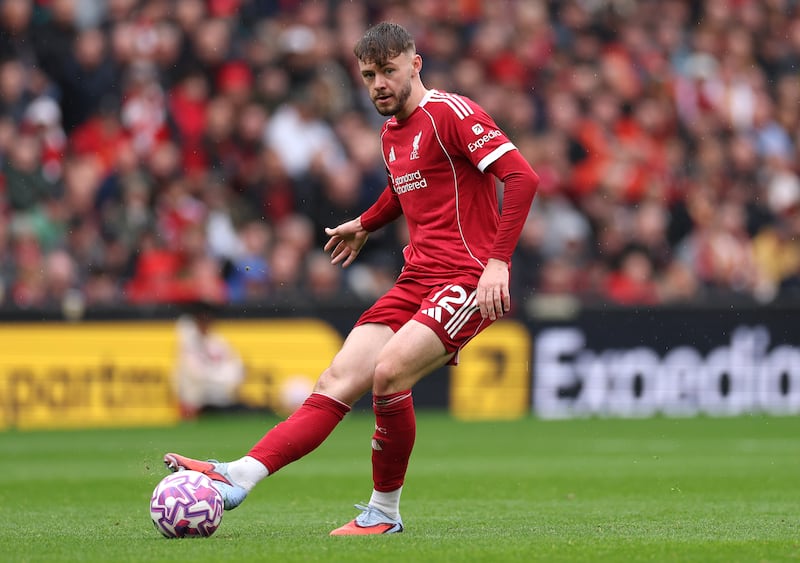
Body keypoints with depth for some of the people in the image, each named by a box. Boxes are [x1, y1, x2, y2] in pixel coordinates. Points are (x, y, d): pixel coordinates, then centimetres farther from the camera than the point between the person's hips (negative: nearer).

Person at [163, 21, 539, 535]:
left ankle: (385, 512, -8)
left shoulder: (451, 114, -10)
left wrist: (498, 261, -24)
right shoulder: (391, 135, 17)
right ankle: (241, 477, -15)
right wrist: (366, 225, 40)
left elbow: (522, 178, -19)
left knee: (389, 372, -25)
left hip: (467, 281, -8)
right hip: (416, 280, 8)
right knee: (338, 382, -5)